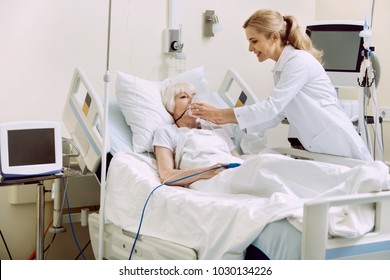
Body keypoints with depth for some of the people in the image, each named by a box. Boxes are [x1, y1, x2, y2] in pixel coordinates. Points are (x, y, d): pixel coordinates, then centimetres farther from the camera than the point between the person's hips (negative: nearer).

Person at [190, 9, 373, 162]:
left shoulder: (299, 61, -16)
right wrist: (226, 119, 1)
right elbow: (276, 115, 9)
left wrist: (219, 113, -18)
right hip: (319, 151, 9)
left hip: (341, 150, -9)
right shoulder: (281, 69, 12)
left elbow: (272, 107, -22)